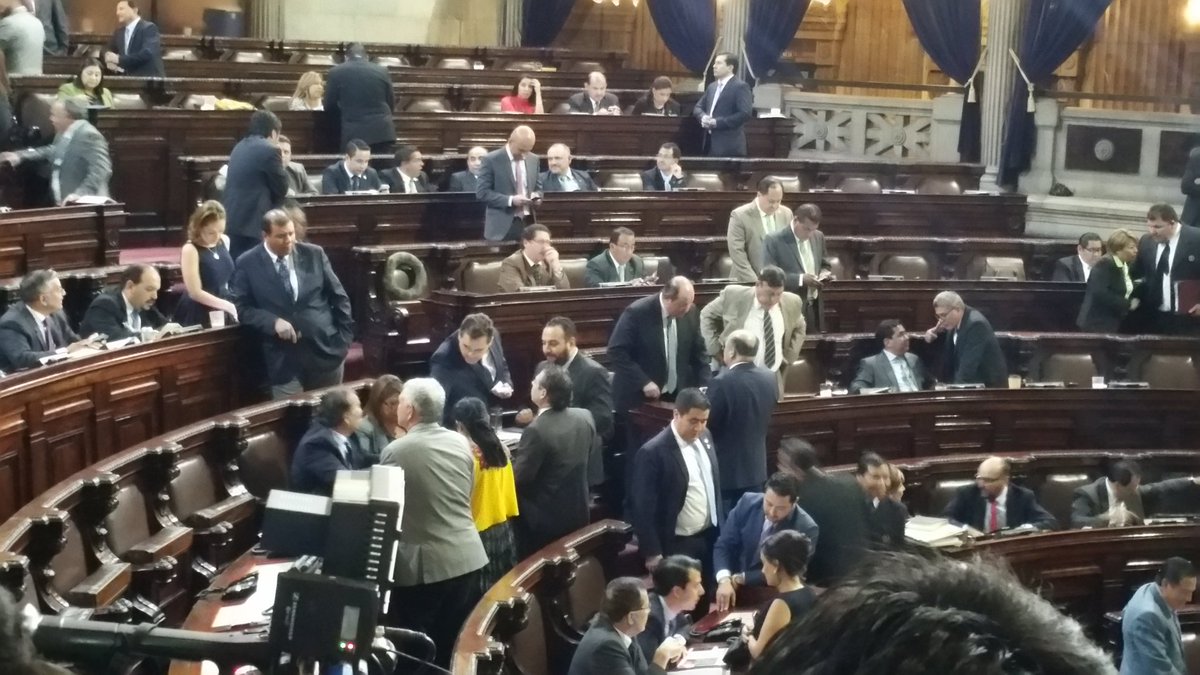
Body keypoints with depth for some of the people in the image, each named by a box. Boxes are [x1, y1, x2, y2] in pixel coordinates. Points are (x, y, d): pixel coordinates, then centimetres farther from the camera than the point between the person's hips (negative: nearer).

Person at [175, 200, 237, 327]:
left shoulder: (224, 241, 2)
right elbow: (195, 292, -17)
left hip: (223, 313, 6)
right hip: (198, 316, -6)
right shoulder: (190, 250, -16)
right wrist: (229, 306, -18)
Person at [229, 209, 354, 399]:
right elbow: (241, 307, -3)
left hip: (326, 350, 2)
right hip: (284, 360, -2)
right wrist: (274, 322, -18)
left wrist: (345, 336, 2)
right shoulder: (248, 264, -2)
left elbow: (339, 297, 9)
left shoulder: (314, 254, 3)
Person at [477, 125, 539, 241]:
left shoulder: (534, 160, 10)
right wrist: (510, 200, -19)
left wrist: (536, 196, -3)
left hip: (528, 223, 5)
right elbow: (482, 192, -10)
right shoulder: (492, 160, -6)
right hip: (502, 225, -4)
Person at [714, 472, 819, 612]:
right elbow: (723, 545, -5)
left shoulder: (806, 528, -17)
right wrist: (724, 580, -22)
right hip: (735, 591, 2)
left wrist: (740, 579, -16)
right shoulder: (748, 502, -8)